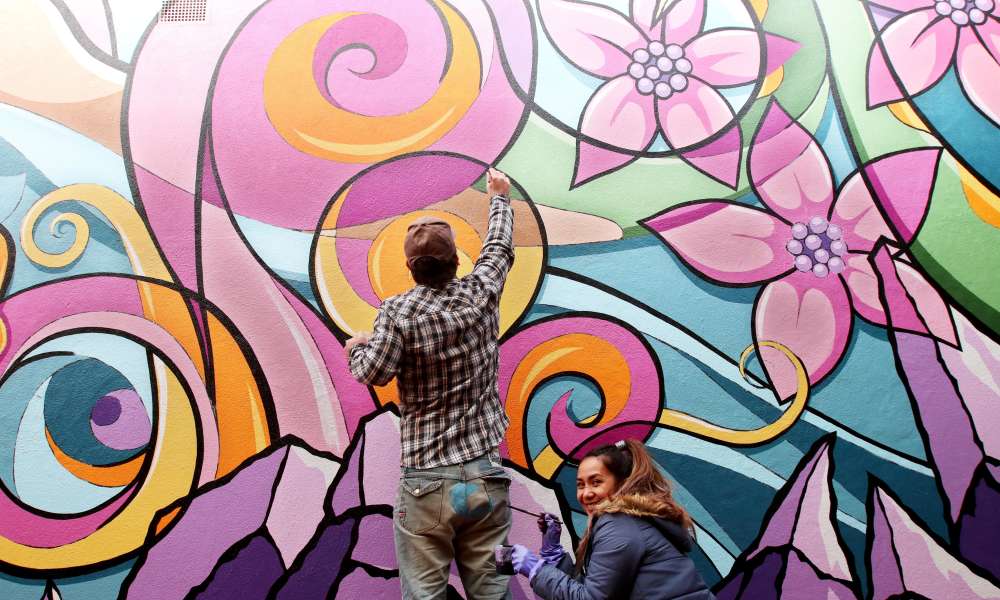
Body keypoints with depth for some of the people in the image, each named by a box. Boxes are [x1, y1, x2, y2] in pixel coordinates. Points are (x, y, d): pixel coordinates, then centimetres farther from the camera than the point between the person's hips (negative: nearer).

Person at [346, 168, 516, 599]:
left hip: (426, 482, -3)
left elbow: (373, 372, -14)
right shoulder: (481, 295, 1)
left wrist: (357, 348, 9)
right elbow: (500, 247, 18)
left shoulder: (398, 313, -10)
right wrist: (499, 197, 36)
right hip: (486, 476, 3)